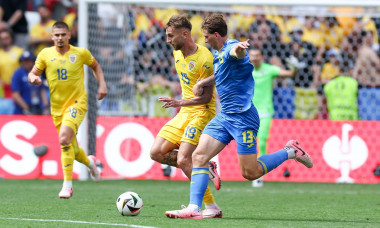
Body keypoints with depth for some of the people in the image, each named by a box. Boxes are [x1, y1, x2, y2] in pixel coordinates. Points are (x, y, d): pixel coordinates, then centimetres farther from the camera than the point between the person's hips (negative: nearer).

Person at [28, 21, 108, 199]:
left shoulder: (80, 53, -2)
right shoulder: (45, 54, 1)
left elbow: (95, 66, 16)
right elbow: (33, 73, 8)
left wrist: (102, 84, 4)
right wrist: (33, 78, -16)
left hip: (77, 103, -4)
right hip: (57, 107, 4)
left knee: (64, 139, -27)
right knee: (71, 149, 10)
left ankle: (67, 185, -21)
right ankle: (89, 162, 46)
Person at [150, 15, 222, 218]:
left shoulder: (204, 59, -19)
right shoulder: (177, 53, 7)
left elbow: (206, 97, -20)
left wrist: (179, 103, -30)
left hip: (202, 112, -9)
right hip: (184, 113, 9)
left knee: (183, 160, -19)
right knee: (156, 152, -1)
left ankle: (212, 208, -11)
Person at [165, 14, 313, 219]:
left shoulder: (230, 48, -15)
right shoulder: (217, 53, 16)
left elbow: (237, 52, -43)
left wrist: (239, 48, -68)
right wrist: (202, 83, 21)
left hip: (242, 117, -10)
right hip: (224, 116, 10)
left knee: (250, 172, -7)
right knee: (199, 156, -6)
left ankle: (290, 152, 12)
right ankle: (194, 208, -12)